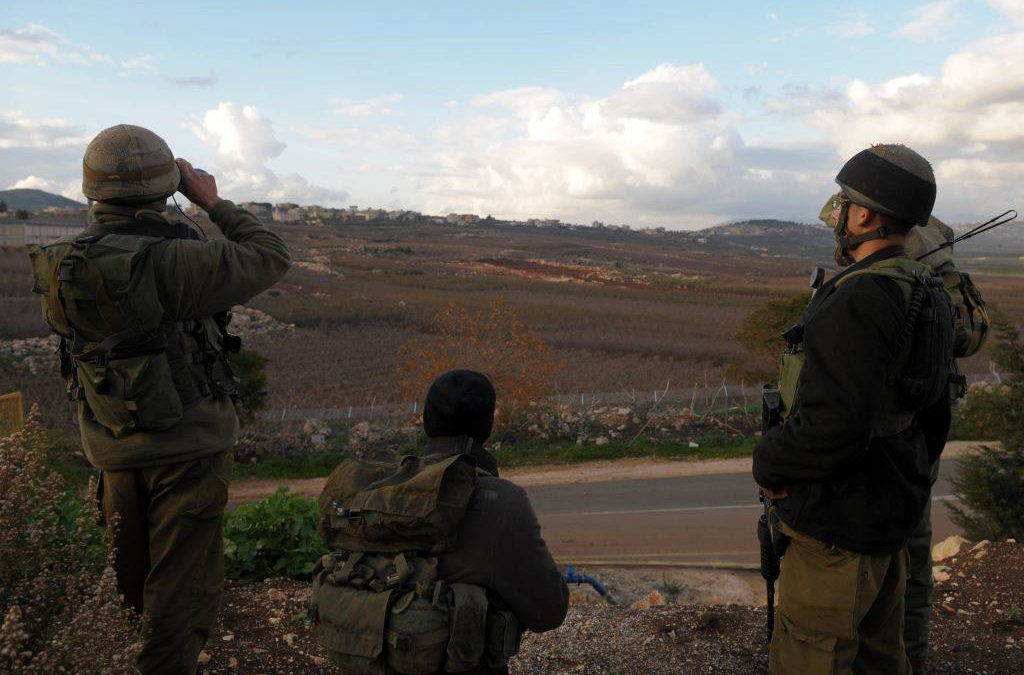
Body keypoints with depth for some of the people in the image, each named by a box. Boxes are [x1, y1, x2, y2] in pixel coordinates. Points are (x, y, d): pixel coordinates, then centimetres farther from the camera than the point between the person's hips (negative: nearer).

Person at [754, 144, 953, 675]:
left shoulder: (857, 301, -25)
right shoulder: (929, 297, 8)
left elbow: (833, 426, -31)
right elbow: (935, 417, 17)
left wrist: (768, 462, -14)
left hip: (839, 524, -10)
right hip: (895, 515, 10)